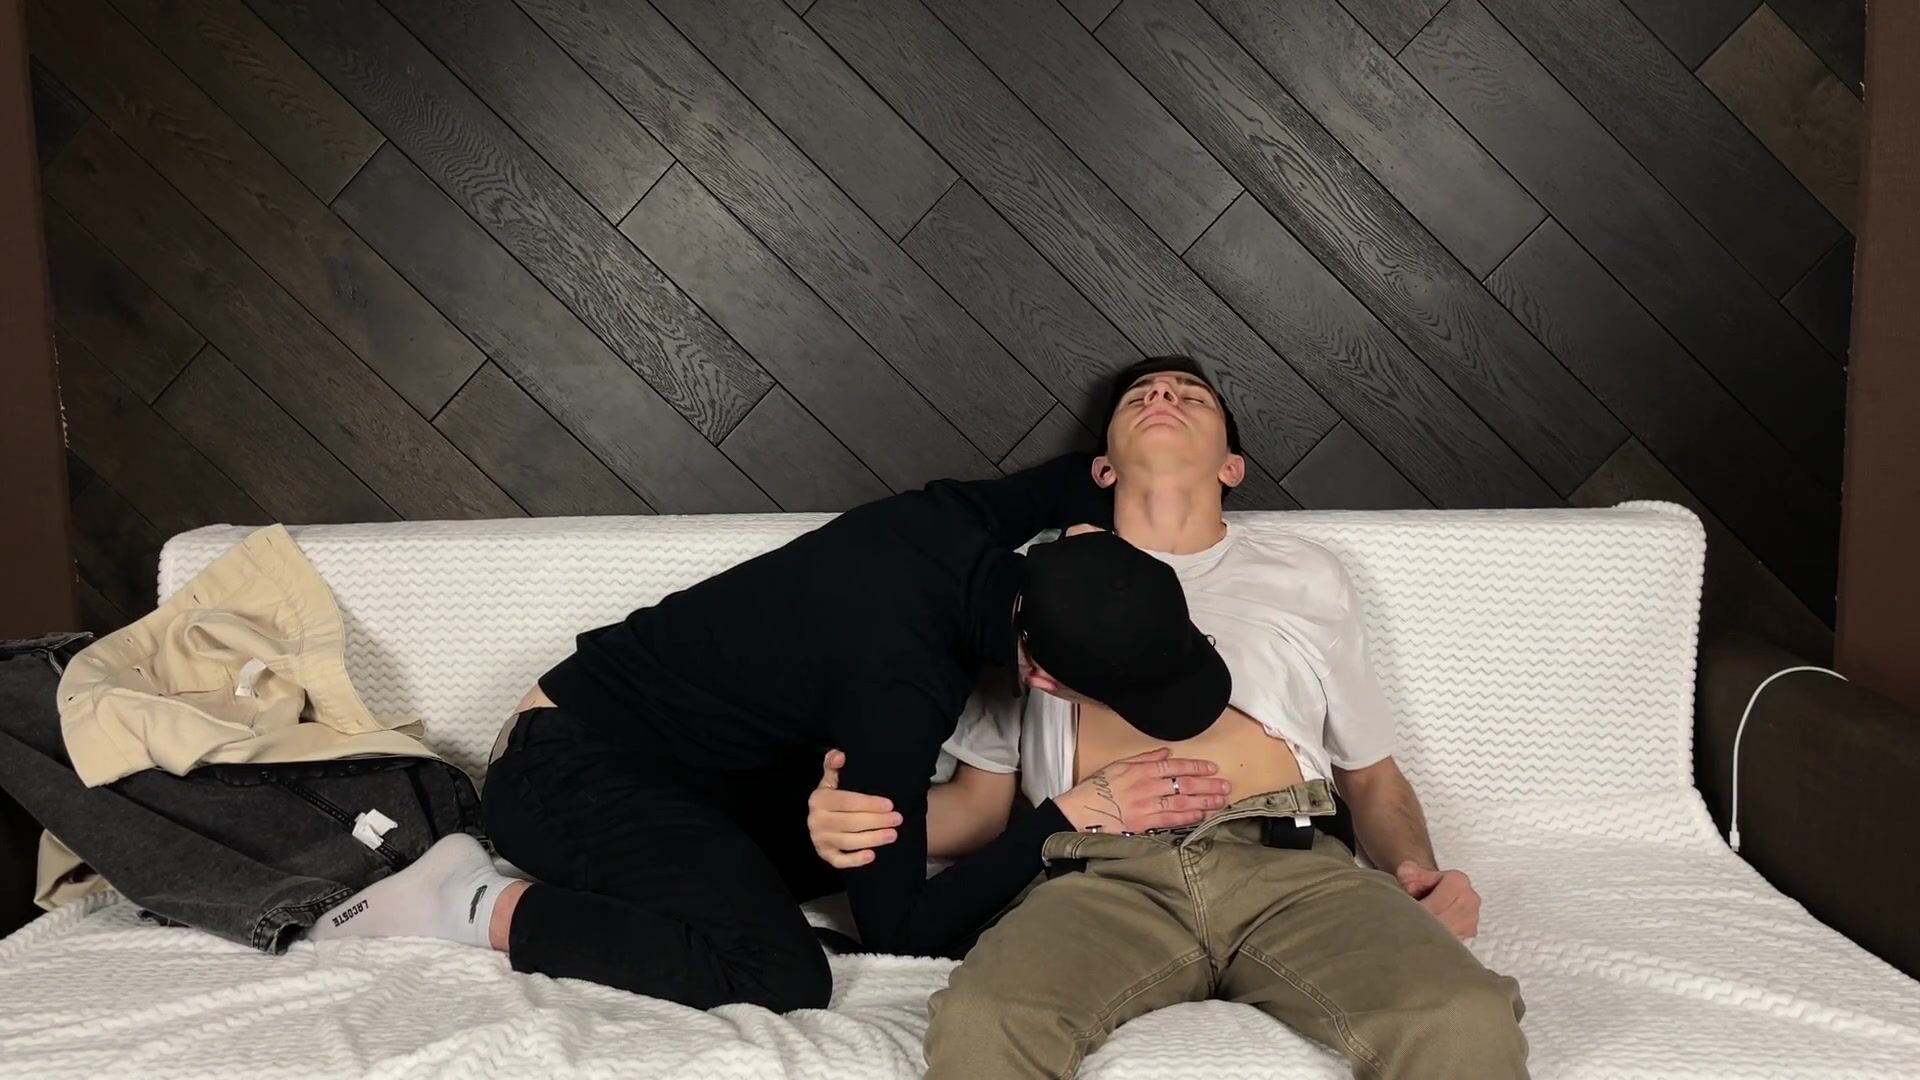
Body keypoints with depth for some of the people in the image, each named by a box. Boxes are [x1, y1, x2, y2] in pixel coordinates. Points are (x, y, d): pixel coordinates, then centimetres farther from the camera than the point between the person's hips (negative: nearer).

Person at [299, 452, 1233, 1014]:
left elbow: (1082, 483, 16)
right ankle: (482, 905, -12)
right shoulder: (898, 685, -32)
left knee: (867, 828, 8)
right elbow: (900, 929, -23)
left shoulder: (961, 525, -9)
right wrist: (1076, 816, -24)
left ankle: (607, 863, 10)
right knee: (781, 978, -27)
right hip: (568, 764, -9)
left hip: (646, 742, 10)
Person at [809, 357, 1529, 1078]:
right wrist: (866, 815, -2)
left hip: (1292, 864, 1)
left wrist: (1417, 869, 3)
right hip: (1106, 876, 0)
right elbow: (981, 800, 21)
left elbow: (1372, 776, 27)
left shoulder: (1304, 575, 28)